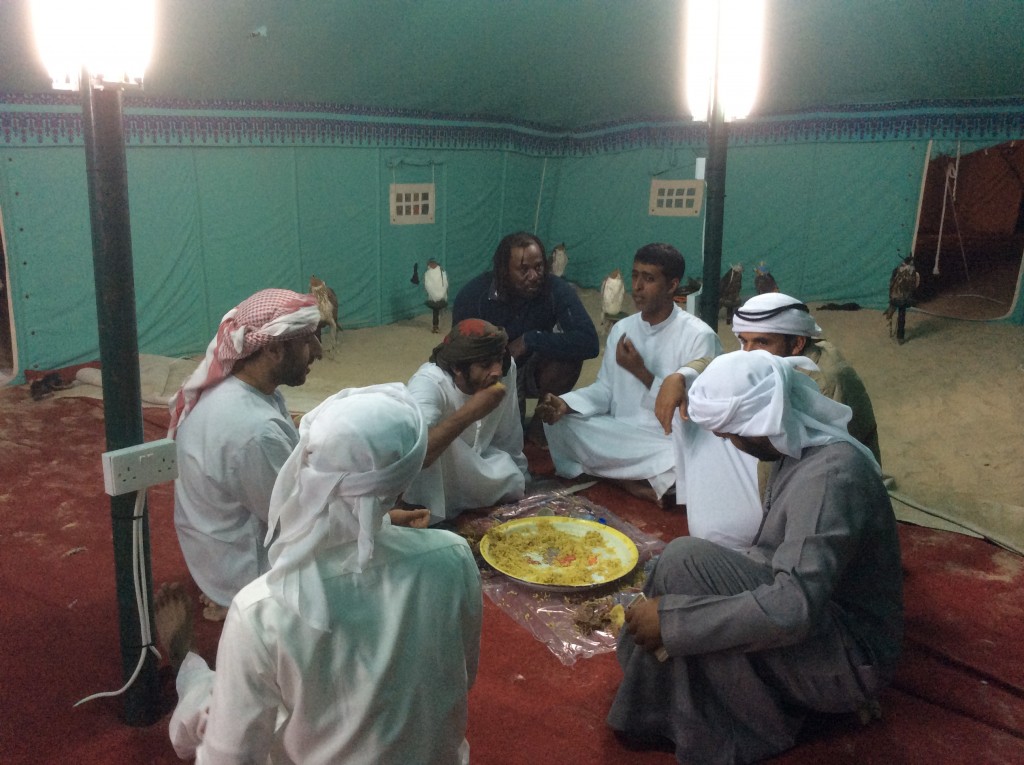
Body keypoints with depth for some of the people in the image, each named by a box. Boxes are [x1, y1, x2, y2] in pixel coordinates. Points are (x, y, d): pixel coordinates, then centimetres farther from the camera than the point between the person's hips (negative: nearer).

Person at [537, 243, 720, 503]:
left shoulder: (699, 336, -11)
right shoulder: (622, 329, 7)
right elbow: (605, 389, 8)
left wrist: (641, 372, -20)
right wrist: (565, 404, -12)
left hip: (671, 443, -5)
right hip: (620, 435, 5)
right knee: (557, 422, -14)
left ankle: (620, 475, -11)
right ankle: (633, 480, -11)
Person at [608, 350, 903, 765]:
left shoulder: (831, 474, -27)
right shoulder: (801, 451, 3)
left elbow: (794, 609, -36)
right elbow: (778, 560, 13)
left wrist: (671, 618, -30)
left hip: (848, 663, -9)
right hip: (820, 625, 9)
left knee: (684, 559, -23)